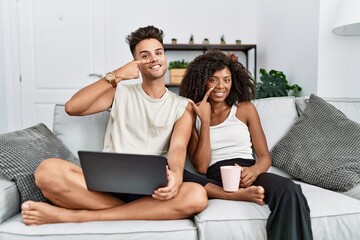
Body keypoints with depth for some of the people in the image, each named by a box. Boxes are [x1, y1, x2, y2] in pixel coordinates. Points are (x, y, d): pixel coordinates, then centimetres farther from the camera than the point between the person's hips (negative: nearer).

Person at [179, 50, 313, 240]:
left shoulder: (245, 108, 13)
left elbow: (265, 156, 9)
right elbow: (201, 167, -2)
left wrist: (254, 170, -16)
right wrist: (205, 121, -6)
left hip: (247, 174, 1)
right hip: (216, 180, 0)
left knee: (289, 191, -34)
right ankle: (241, 195, -24)